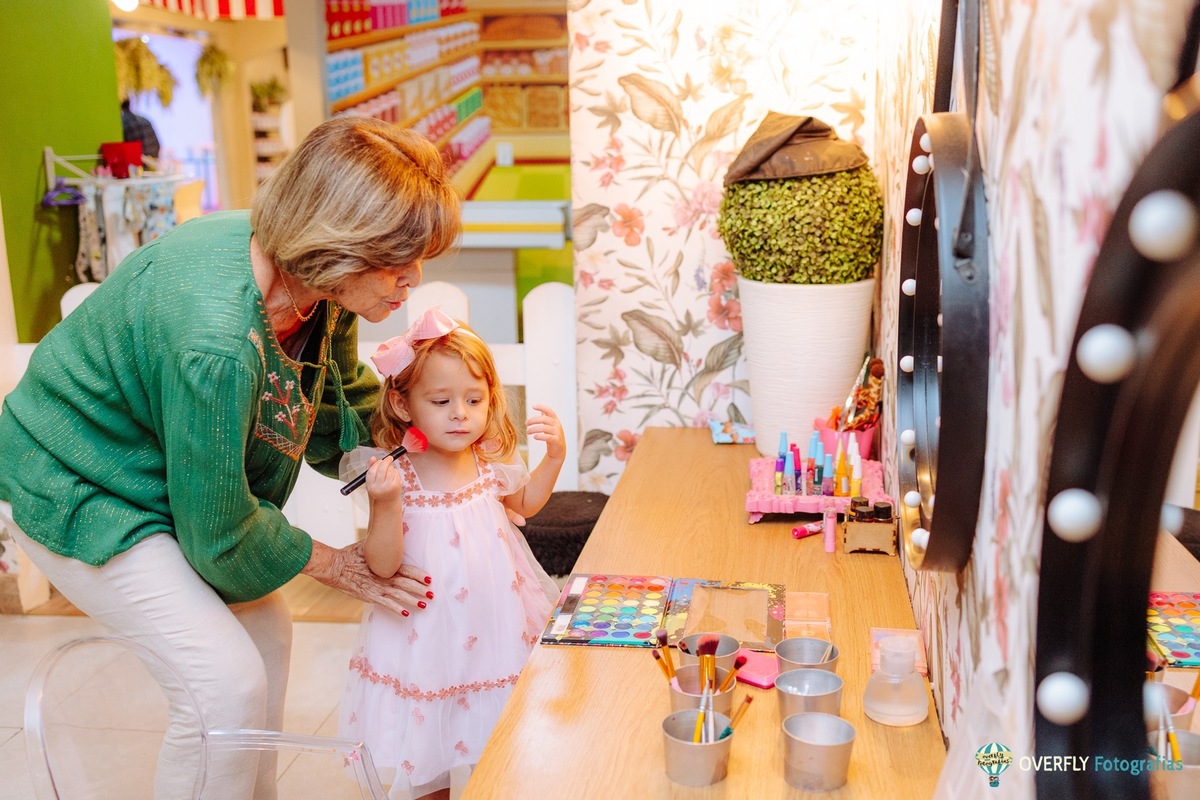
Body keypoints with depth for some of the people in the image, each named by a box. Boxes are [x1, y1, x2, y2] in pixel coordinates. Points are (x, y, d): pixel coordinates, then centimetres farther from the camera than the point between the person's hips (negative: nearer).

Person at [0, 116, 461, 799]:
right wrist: (330, 563, -12)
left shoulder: (313, 278, -15)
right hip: (76, 493, -8)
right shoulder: (216, 345, -40)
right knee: (228, 682, -12)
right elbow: (219, 530, -26)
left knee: (266, 633, 13)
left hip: (168, 478, 9)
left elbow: (338, 394, 5)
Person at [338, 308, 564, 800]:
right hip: (426, 639, -4)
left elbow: (523, 502, 17)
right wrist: (385, 503, -35)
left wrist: (554, 457, 0)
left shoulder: (489, 463, -5)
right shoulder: (395, 476, -19)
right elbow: (383, 566, -20)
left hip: (496, 628, 4)